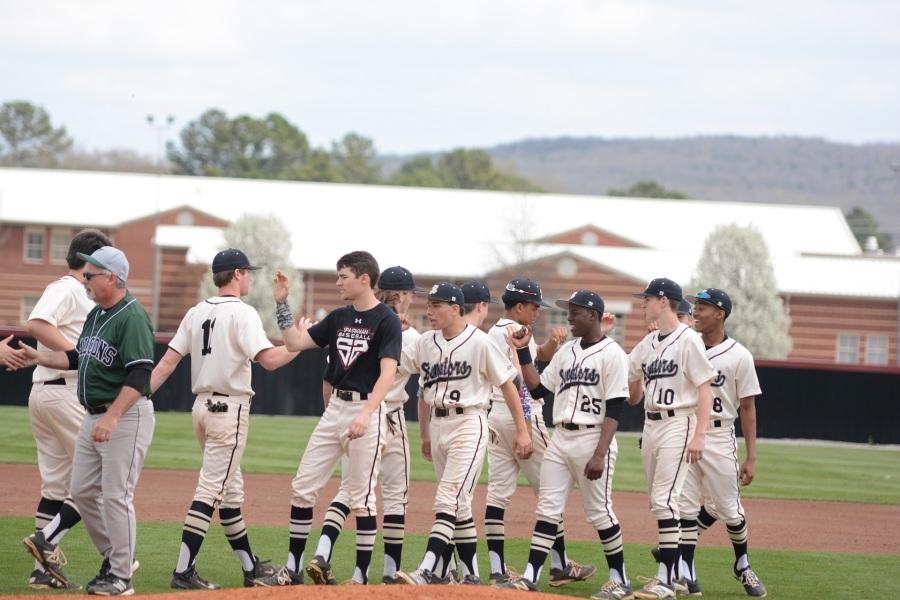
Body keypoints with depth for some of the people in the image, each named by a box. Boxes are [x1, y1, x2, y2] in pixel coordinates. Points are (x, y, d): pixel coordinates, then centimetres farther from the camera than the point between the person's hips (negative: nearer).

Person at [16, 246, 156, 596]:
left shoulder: (133, 318, -17)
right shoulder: (96, 315, 13)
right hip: (93, 418, 10)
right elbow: (78, 358, 23)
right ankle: (115, 557, 24)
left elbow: (140, 375, -24)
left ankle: (121, 577, 1)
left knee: (116, 495, -7)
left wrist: (112, 418, -31)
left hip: (127, 418, -10)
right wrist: (39, 358, 10)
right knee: (83, 491, 11)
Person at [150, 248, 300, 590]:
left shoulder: (196, 313, 10)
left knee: (231, 489, 15)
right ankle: (183, 572, -12)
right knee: (212, 488, -8)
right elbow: (268, 360, -23)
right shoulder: (242, 313, -12)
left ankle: (251, 567, 23)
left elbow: (167, 362, 4)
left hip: (201, 406, 8)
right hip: (230, 408, -8)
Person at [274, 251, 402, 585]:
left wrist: (365, 415, -30)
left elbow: (387, 373, -19)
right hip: (335, 407, 7)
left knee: (361, 495, -2)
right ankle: (293, 567, 11)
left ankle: (361, 574, 6)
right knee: (303, 486, 4)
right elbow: (295, 343, 14)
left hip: (366, 410, -7)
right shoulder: (339, 318, 11)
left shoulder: (386, 320, -10)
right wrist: (282, 304, 5)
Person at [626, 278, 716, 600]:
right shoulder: (646, 344, 15)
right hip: (650, 425, 8)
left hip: (677, 425, -8)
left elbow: (704, 390, -12)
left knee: (664, 500, -15)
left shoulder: (688, 340, -9)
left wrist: (699, 435, -20)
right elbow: (633, 395, 18)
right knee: (659, 502, 10)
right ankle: (675, 572, 17)